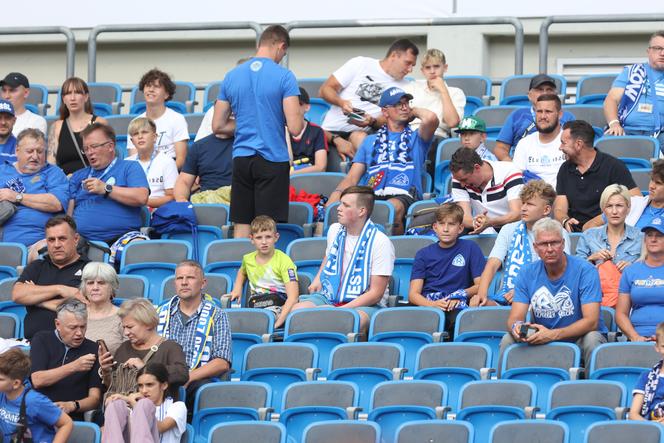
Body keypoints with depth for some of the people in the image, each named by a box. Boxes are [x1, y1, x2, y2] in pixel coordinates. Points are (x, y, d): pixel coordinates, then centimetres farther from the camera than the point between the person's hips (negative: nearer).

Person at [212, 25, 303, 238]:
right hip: (272, 160, -4)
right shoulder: (284, 76, -7)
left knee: (241, 227, 7)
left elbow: (217, 126, 12)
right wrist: (301, 121, 10)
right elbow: (295, 127, -12)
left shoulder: (232, 76, 7)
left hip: (241, 158, 4)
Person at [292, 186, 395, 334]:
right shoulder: (334, 230, 9)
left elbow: (376, 293, -12)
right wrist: (318, 278, 16)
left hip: (366, 305, -5)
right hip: (329, 298, 5)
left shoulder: (380, 242, -9)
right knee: (297, 311, -27)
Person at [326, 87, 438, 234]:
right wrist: (330, 205, 2)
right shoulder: (371, 141, 31)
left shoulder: (416, 138, 24)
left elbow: (431, 118, -2)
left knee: (392, 207, -40)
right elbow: (352, 178, 22)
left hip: (403, 196, -1)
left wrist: (414, 112, 23)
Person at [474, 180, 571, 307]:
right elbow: (492, 264, 1)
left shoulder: (559, 235, 4)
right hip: (506, 296, 3)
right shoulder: (509, 230, 13)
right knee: (476, 302, -29)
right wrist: (482, 293, -19)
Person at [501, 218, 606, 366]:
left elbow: (591, 321, -20)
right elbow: (515, 318, -6)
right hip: (541, 339, 2)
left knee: (592, 339, -34)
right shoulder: (527, 274, -1)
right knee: (508, 339, -21)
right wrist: (516, 327, -33)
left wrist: (553, 334, -34)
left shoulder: (585, 270, -13)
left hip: (578, 337, -2)